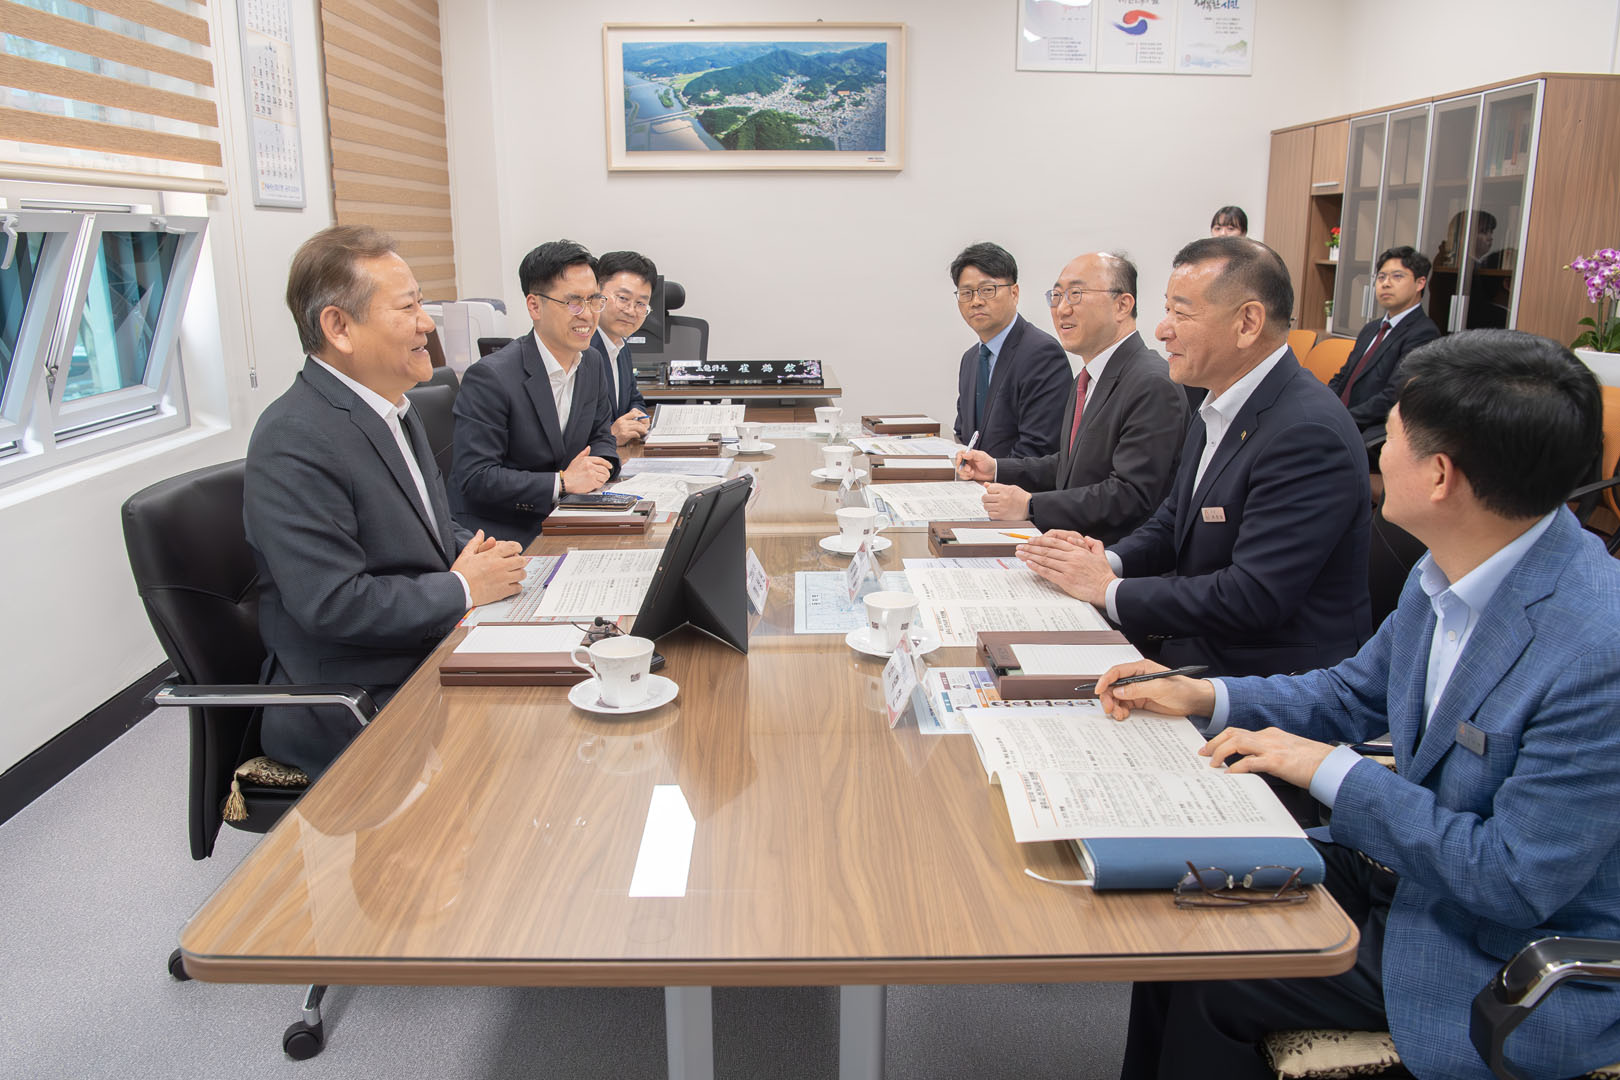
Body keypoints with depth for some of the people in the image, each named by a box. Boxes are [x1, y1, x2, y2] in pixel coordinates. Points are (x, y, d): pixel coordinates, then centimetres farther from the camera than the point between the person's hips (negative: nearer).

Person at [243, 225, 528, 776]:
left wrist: (479, 552, 0)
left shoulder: (390, 406, 11)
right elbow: (333, 604, -25)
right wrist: (462, 588, -15)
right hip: (350, 710, -9)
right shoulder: (294, 441, -19)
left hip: (426, 660, 9)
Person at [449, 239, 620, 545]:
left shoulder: (593, 362, 6)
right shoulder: (489, 377, -18)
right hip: (496, 529, -7)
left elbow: (602, 436, 18)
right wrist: (562, 482, -24)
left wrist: (595, 468, -7)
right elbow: (474, 478, -20)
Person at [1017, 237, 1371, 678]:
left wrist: (1110, 589, -18)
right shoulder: (1216, 412, 8)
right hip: (1191, 646, 8)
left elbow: (1254, 597, -27)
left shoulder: (1307, 434, -24)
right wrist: (1108, 561, -4)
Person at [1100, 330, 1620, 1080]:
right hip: (1407, 867, 8)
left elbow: (1516, 881, -27)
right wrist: (1204, 698, 0)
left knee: (1212, 982, -12)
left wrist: (1331, 770, -22)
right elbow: (1355, 692, 12)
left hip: (1510, 955, -7)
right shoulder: (1447, 570, -4)